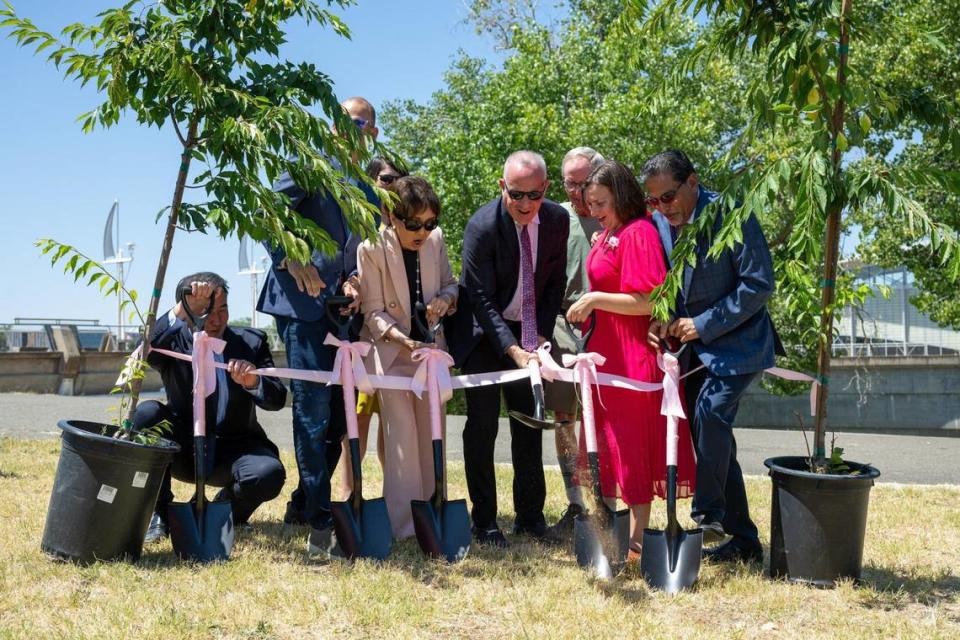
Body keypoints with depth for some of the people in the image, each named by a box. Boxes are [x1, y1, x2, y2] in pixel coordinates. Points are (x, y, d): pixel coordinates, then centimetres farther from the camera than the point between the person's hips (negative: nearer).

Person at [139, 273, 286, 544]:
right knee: (147, 412, -27)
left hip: (233, 452, 0)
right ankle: (157, 515, -11)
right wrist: (180, 310, -45)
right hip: (183, 449, 0)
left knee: (269, 472, -31)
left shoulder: (252, 341, -3)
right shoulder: (174, 341, -5)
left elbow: (277, 399, -11)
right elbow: (145, 351, -30)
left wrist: (253, 382, -33)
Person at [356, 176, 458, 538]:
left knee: (431, 432, 8)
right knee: (402, 434, -11)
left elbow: (450, 284, 9)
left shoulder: (436, 239, -5)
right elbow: (374, 312, -13)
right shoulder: (372, 248, -17)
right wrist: (401, 338, -28)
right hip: (389, 349, -4)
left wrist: (444, 299, -14)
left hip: (429, 346, 4)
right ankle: (405, 524, -5)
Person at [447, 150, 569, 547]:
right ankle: (484, 522, 8)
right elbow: (482, 299, -22)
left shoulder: (557, 220, -8)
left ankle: (530, 517, 18)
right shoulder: (482, 226, -23)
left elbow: (556, 282, 3)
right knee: (482, 426, -2)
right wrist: (512, 350, -30)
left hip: (528, 334, 5)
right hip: (484, 334, -4)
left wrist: (540, 336, -7)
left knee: (529, 424, 8)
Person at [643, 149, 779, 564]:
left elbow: (759, 284, -17)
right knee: (710, 435, 7)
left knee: (711, 411, -26)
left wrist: (704, 324, -18)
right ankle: (743, 540, 17)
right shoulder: (658, 223, 0)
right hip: (693, 344, 7)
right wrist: (659, 320, -9)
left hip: (737, 340, -6)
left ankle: (708, 515, -11)